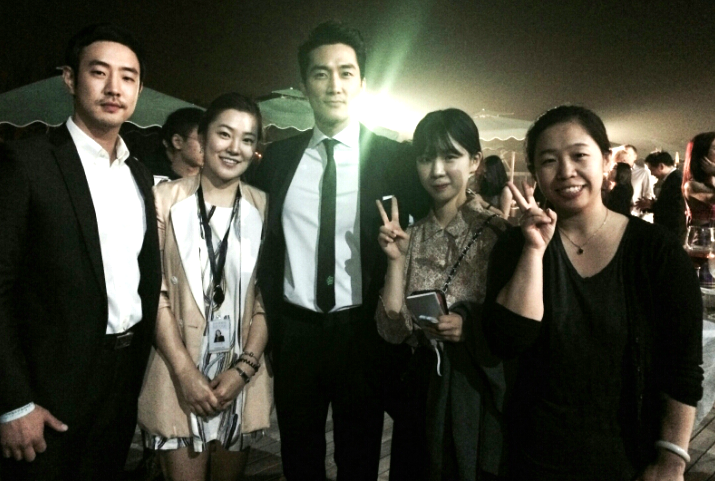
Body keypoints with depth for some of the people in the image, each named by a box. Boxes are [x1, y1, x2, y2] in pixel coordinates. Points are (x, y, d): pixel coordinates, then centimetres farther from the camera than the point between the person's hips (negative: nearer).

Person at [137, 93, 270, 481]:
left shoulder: (263, 207, 2)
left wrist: (244, 368, -8)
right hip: (179, 375, -2)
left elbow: (268, 297, 2)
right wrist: (185, 372, -12)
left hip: (242, 375, 2)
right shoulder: (166, 198, -4)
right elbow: (154, 290, -5)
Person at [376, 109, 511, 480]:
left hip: (481, 388, -3)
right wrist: (396, 260, -14)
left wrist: (470, 326, -23)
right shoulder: (411, 236, 0)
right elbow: (393, 331, -5)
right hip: (426, 386, 4)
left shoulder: (499, 232, -11)